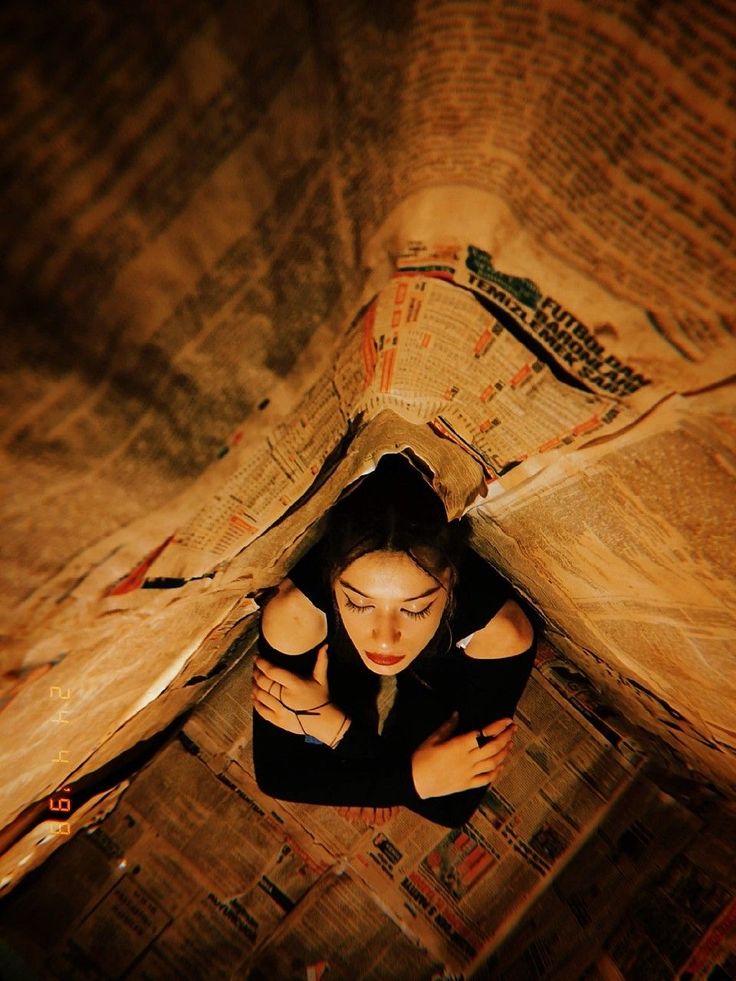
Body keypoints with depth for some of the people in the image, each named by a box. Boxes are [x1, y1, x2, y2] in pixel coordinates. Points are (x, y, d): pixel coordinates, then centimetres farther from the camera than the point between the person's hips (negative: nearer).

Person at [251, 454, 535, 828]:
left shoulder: (498, 632, -41)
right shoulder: (297, 611, -40)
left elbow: (454, 807, -30)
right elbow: (274, 774, -25)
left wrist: (333, 727, -42)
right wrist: (413, 776, -38)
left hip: (441, 672, -1)